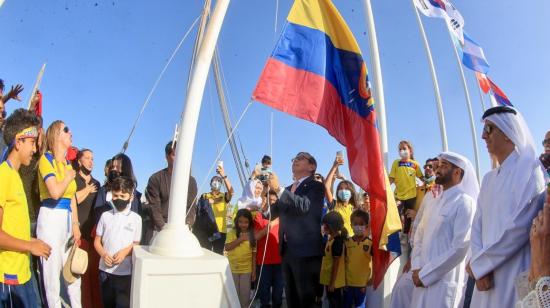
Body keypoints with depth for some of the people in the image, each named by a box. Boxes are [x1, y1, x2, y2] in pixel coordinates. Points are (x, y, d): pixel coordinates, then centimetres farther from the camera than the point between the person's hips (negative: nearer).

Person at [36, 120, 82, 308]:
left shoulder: (67, 163, 14)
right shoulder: (46, 159, -8)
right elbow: (55, 192, -23)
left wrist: (76, 225, 8)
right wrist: (69, 177, -5)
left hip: (67, 218, 8)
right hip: (51, 218, -8)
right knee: (52, 270, 1)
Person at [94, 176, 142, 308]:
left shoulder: (136, 218, -3)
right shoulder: (105, 215, 2)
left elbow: (136, 244, 2)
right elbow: (97, 241, 6)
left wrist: (125, 252, -17)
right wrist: (103, 254, -12)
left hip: (125, 271, -2)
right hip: (105, 269, 3)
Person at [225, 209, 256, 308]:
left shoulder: (252, 235, -1)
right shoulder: (232, 233, -5)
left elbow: (253, 253, 2)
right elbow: (227, 247, -16)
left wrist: (254, 270, 2)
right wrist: (240, 239, -20)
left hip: (246, 269, 1)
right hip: (233, 269, -1)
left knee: (245, 294, 10)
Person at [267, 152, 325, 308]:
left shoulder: (316, 186, -3)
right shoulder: (287, 190, 18)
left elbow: (304, 205, -22)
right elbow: (275, 212, 18)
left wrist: (278, 189, -25)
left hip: (306, 250, -7)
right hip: (287, 250, 7)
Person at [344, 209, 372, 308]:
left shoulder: (370, 243, -7)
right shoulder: (347, 242, -2)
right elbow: (344, 262, 3)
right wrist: (343, 281, 2)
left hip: (362, 283, -2)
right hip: (348, 282, 2)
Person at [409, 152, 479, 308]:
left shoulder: (465, 202, -10)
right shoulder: (432, 200, 10)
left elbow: (460, 247, -16)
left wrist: (425, 274, -13)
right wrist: (417, 268, -4)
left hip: (445, 280, -6)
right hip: (423, 277, 6)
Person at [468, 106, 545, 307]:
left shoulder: (530, 169, -9)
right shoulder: (489, 178, 13)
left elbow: (521, 226, -18)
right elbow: (478, 224, 6)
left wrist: (478, 263, -12)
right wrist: (480, 266, -10)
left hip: (515, 276, -6)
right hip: (487, 276, 6)